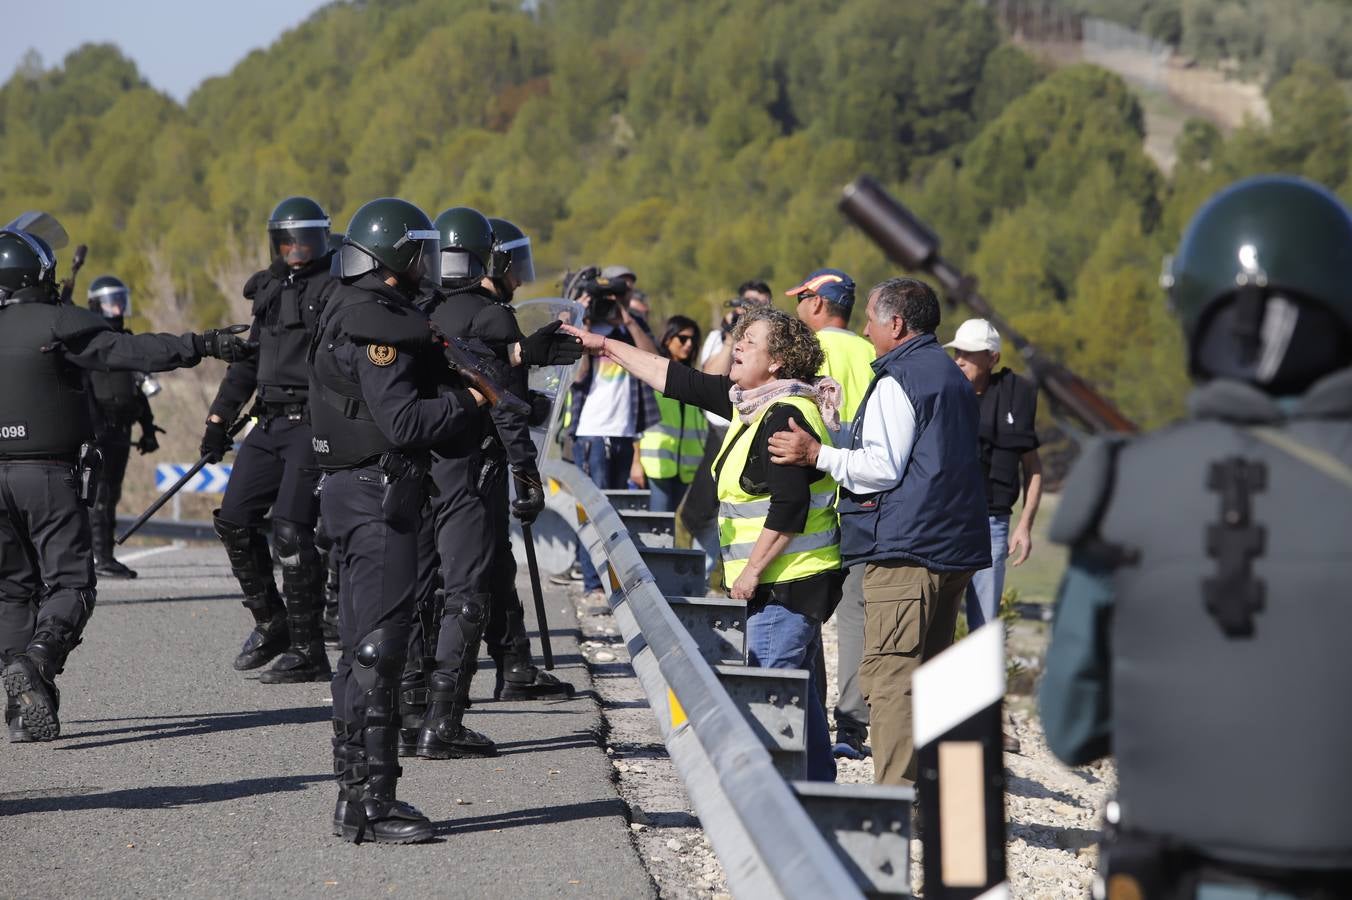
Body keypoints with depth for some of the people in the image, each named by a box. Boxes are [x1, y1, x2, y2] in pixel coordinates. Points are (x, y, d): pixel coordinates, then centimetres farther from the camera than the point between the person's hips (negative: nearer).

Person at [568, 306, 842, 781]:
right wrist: (607, 347, 22)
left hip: (786, 581, -11)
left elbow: (789, 507, -23)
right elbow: (681, 382, 20)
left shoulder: (785, 417, -17)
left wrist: (752, 570, -18)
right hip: (786, 580, 11)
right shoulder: (751, 402, 13)